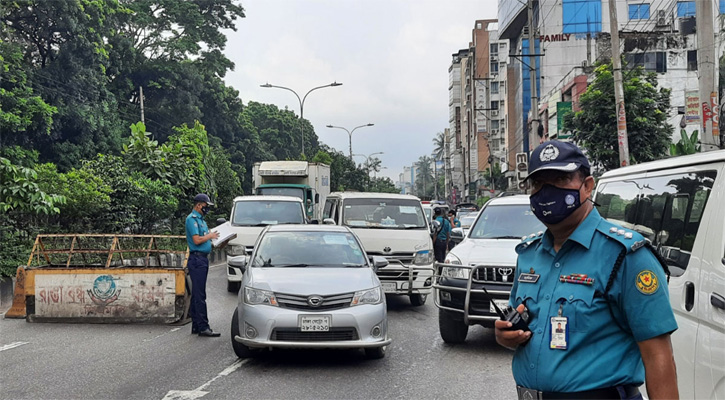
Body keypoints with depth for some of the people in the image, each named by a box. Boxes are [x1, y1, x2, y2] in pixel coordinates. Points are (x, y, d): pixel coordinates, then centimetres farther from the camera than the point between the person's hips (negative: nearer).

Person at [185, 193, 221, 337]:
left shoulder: (201, 219, 20)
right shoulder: (192, 219, -11)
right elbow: (197, 240, -19)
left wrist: (211, 236, 6)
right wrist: (210, 236, -5)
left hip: (203, 259, 10)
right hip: (197, 259, -10)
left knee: (197, 294, 12)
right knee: (199, 295, -10)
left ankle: (196, 326, 17)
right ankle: (203, 327, -12)